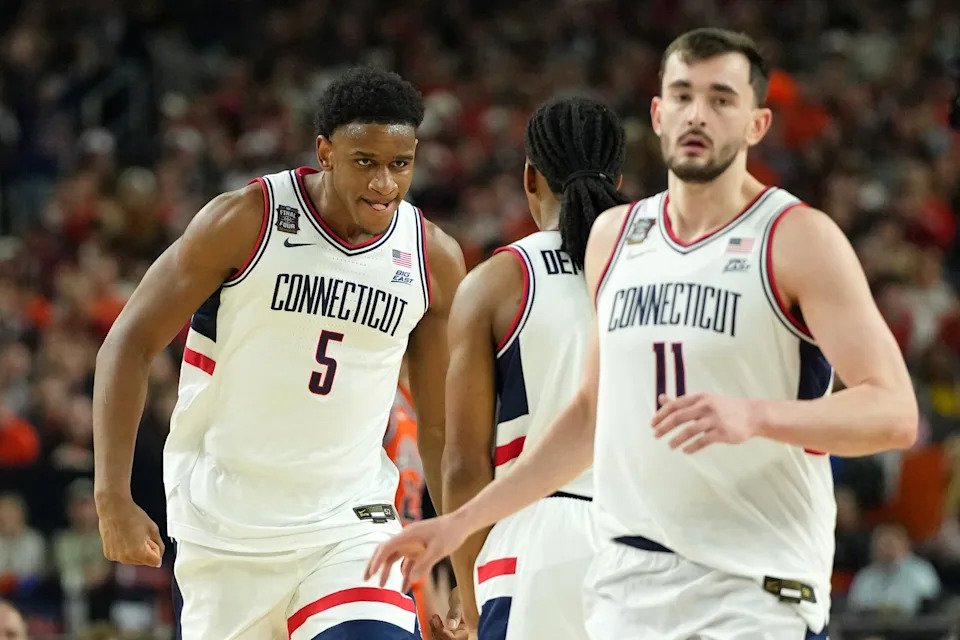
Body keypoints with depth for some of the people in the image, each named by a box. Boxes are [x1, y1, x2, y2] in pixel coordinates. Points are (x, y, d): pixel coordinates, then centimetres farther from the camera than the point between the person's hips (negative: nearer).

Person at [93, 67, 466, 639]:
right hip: (224, 527, -1)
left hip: (348, 522, 2)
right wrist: (114, 498, -16)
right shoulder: (246, 221, -10)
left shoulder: (434, 259, 0)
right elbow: (130, 345, -7)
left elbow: (441, 425, 11)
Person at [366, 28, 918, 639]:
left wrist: (754, 416, -30)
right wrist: (462, 522, 21)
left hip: (755, 590, -5)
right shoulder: (615, 235, 13)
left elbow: (893, 413, -14)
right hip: (627, 587, 5)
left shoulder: (798, 237, -6)